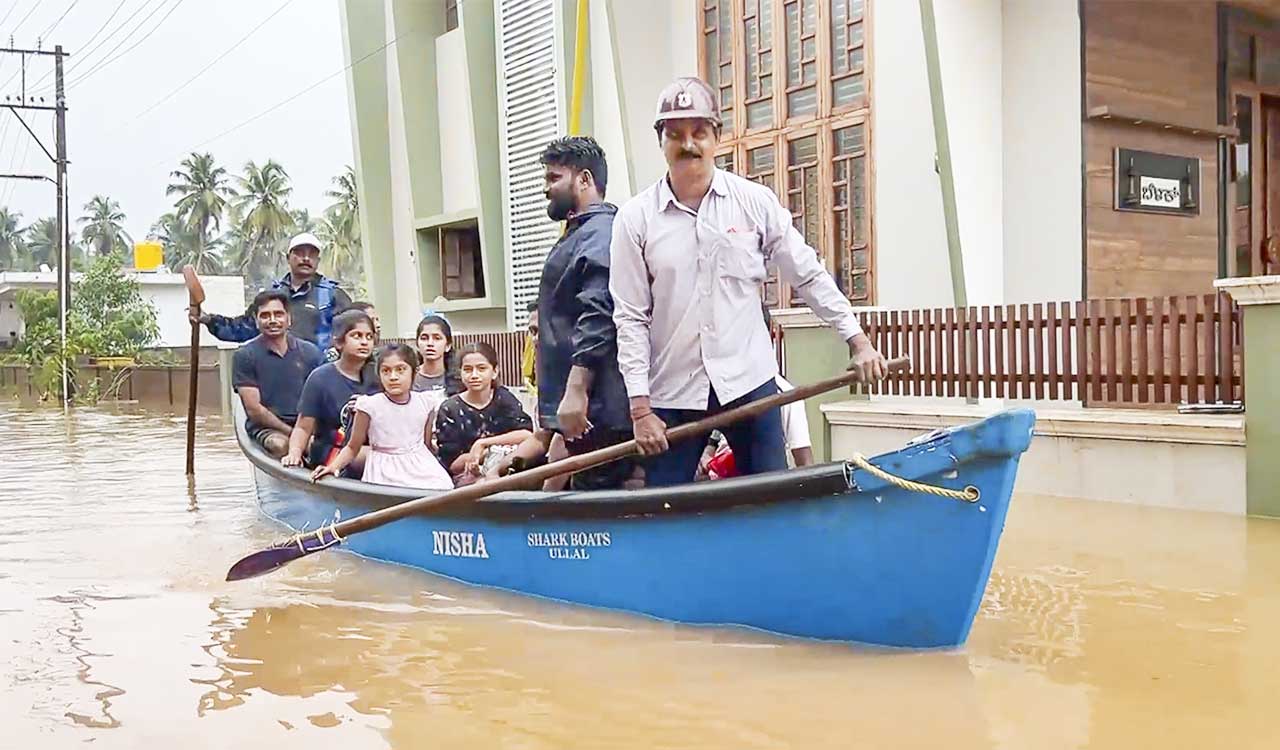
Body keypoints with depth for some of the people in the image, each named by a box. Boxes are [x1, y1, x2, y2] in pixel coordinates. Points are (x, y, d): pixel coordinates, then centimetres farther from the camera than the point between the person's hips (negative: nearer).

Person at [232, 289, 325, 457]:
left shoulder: (310, 352, 10)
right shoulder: (245, 356, 2)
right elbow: (254, 409, -4)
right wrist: (292, 432, -12)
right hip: (265, 427, -2)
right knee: (281, 445, -37)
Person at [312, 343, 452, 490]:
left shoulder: (425, 403, -1)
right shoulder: (370, 405, -8)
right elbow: (352, 447, -1)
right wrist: (333, 466, -15)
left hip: (420, 469, 2)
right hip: (385, 474, -2)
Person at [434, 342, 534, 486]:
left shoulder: (504, 398, 7)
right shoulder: (449, 409, 2)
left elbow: (527, 434, -12)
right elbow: (451, 464, -4)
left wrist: (483, 443, -18)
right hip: (467, 479, -3)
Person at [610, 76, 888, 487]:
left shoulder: (756, 202, 1)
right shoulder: (635, 218, -1)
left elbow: (809, 277, 8)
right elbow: (631, 318, -3)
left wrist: (857, 340, 6)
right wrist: (640, 407, -7)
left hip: (748, 381, 1)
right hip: (671, 394, 0)